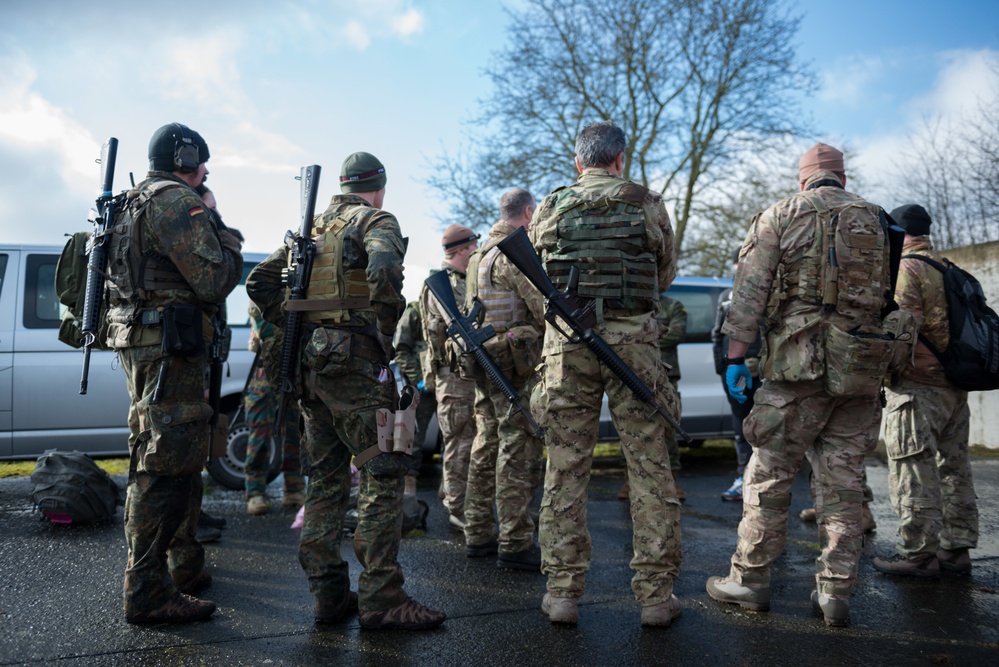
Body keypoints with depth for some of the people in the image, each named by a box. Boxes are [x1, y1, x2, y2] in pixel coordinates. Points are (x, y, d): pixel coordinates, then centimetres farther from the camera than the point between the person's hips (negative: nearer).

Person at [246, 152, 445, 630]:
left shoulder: (312, 229, 21)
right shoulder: (377, 222, -1)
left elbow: (259, 281, 19)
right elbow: (383, 271, -23)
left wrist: (293, 327, 16)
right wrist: (388, 326, -9)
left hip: (309, 361, 8)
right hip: (353, 359, -8)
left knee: (326, 478, 11)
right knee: (383, 473, -5)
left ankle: (329, 594, 15)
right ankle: (380, 599, -5)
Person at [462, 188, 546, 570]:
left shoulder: (480, 255, 19)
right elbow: (543, 305, -16)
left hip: (485, 364, 10)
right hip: (515, 365, -10)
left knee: (487, 448, 13)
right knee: (517, 451, -7)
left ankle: (478, 535, 20)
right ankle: (515, 545, -4)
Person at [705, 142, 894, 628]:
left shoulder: (780, 216, 4)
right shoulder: (879, 222, 16)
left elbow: (748, 292, -4)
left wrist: (736, 356, -3)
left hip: (799, 365, -4)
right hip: (862, 371, 4)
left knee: (769, 472, 3)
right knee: (843, 479, 9)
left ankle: (749, 579, 12)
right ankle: (835, 591, 13)